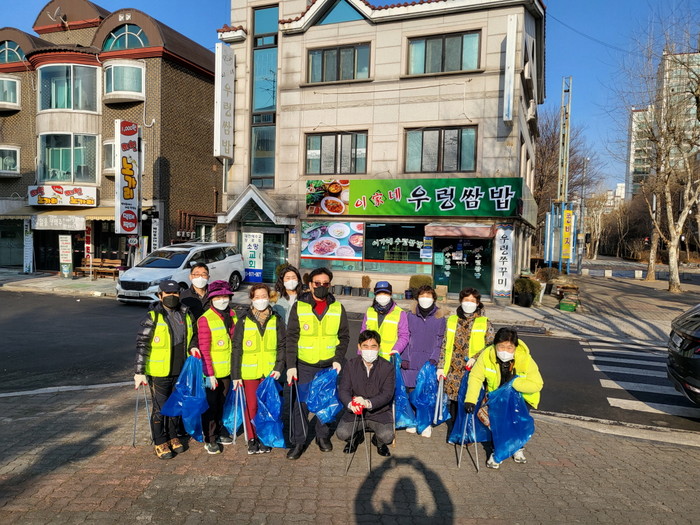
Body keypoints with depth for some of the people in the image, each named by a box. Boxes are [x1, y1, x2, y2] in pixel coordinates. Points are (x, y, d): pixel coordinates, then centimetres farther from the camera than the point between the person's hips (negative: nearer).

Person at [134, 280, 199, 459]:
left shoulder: (186, 315, 5)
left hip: (180, 371, 5)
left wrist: (193, 347, 2)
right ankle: (160, 443, 23)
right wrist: (140, 372, -16)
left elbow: (193, 335, 22)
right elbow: (141, 345, -13)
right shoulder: (153, 317, -12)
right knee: (160, 409, 5)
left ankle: (173, 437, 35)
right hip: (159, 373, -5)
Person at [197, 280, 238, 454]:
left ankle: (219, 432, 35)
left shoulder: (233, 315, 3)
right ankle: (210, 439, 22)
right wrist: (209, 374, -17)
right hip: (212, 372, -5)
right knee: (210, 405, 8)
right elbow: (204, 350, -16)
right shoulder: (205, 319, -16)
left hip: (228, 370, 5)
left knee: (222, 403, 18)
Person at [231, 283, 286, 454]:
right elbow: (237, 349, -1)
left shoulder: (276, 320, 2)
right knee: (251, 406, 4)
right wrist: (236, 375, -5)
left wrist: (279, 367, -7)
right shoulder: (244, 321, -2)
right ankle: (252, 438, 22)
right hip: (249, 372, -1)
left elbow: (282, 346, 4)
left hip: (270, 371, 1)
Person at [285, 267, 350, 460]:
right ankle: (298, 441, 17)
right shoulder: (299, 307, -3)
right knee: (301, 404, 2)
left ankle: (323, 436, 32)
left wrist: (338, 359, -6)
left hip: (329, 366, 2)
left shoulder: (338, 308, 2)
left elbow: (344, 337, 6)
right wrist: (291, 365, -10)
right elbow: (291, 338, -4)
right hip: (304, 366, -1)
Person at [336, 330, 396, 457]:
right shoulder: (351, 365, -1)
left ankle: (378, 441, 15)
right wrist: (350, 404, -31)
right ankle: (356, 437, 17)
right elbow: (343, 389, -7)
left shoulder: (387, 367, -7)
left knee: (387, 436, -26)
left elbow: (387, 394, -13)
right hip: (355, 411, 1)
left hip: (380, 412, -1)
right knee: (341, 433, -21)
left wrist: (368, 403, -32)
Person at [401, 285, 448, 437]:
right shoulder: (410, 315, 6)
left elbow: (439, 340, 4)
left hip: (429, 361, -1)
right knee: (411, 391, 4)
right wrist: (405, 358, 0)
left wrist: (434, 358, -7)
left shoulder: (440, 317, 3)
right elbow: (405, 337, 7)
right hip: (411, 361, 1)